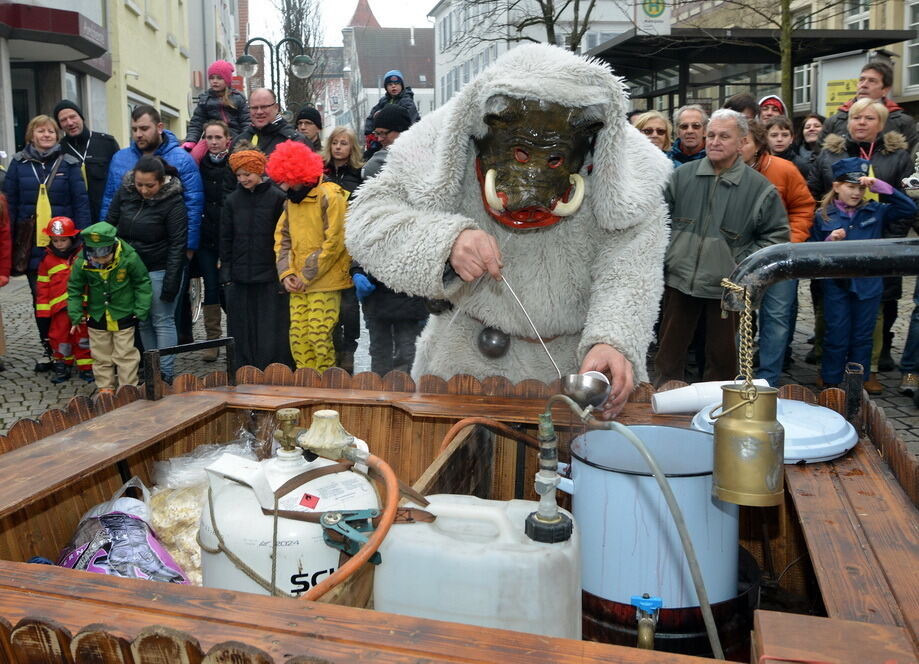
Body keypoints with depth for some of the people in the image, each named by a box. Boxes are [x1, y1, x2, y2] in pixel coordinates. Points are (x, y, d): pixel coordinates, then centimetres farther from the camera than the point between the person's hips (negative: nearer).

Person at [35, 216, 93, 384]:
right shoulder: (48, 260, 7)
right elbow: (43, 287, 9)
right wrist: (43, 313, 5)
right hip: (60, 309, 2)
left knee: (83, 337, 5)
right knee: (60, 338, 6)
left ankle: (87, 367, 15)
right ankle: (62, 366, 22)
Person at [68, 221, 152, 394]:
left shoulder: (129, 257, -20)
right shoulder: (82, 262, -15)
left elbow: (143, 283, -5)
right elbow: (74, 288, 1)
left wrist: (141, 310, -7)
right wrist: (75, 315, -3)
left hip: (124, 316, -3)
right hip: (97, 316, 3)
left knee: (125, 354, 4)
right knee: (101, 355, 13)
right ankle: (105, 388, 27)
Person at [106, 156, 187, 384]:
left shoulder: (173, 202, -15)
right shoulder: (124, 192, -1)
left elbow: (177, 245, -15)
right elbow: (110, 224, 8)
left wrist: (170, 283, -18)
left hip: (160, 270, -5)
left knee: (162, 322, -1)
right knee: (142, 322, 12)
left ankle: (166, 374, 6)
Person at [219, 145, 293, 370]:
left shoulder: (277, 198, -4)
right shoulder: (232, 201, 8)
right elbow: (225, 240, 11)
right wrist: (226, 276, 6)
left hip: (270, 279, -4)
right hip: (240, 281, 4)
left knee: (272, 336, -1)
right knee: (242, 335, 7)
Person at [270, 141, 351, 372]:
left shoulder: (330, 196, -10)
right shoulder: (292, 200, 14)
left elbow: (334, 242, -14)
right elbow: (282, 238, 16)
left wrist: (307, 276, -11)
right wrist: (286, 273, 1)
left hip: (325, 283, -7)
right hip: (298, 284, 7)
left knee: (320, 337, -8)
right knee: (298, 339, 5)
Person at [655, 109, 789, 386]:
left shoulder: (760, 188, -3)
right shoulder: (681, 176, 2)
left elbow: (777, 234, 2)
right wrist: (661, 258, 0)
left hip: (726, 286, -1)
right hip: (679, 280, 2)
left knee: (722, 353, 10)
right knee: (670, 348, 12)